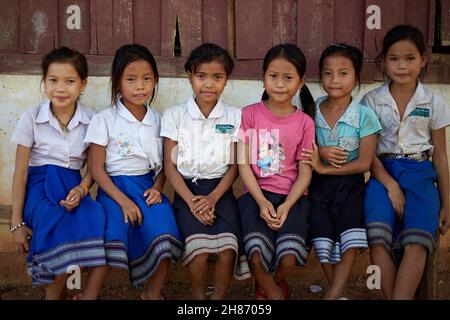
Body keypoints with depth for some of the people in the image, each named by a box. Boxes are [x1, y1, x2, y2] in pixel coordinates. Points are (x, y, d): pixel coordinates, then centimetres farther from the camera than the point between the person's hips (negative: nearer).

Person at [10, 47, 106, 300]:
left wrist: (82, 188, -16)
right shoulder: (32, 118, -2)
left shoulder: (91, 119, 2)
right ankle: (56, 293, -8)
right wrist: (17, 222, -3)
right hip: (39, 184, -2)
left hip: (73, 185, 2)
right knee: (59, 227, -32)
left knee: (94, 219, -30)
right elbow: (20, 172, 0)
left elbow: (92, 166, 7)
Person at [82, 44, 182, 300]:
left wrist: (157, 188, -6)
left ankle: (153, 293, -3)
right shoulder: (104, 120, -2)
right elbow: (97, 169, -4)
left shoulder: (159, 120, 9)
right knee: (114, 232, -30)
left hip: (148, 185, 3)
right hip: (114, 187, -2)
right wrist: (123, 200, -16)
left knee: (164, 231, -25)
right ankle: (90, 294, -12)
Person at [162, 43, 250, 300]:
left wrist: (213, 197, -10)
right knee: (199, 250, -26)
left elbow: (234, 166, 5)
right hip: (187, 189, 0)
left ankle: (219, 296, 2)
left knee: (228, 250, -25)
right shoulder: (175, 116, 3)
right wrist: (191, 201, -11)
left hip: (220, 189, 1)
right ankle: (198, 296, 2)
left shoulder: (234, 117, 5)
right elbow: (170, 166, 2)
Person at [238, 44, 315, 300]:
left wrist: (286, 206, -14)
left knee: (288, 258, -23)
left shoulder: (304, 122, 5)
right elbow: (243, 164, -1)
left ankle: (269, 284, 15)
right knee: (257, 255, -26)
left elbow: (305, 173, 2)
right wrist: (262, 202, -13)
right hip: (256, 193, -1)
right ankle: (273, 292, 9)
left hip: (292, 196, 1)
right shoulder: (249, 114, 3)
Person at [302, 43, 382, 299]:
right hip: (318, 184, 2)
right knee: (322, 234, -11)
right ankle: (338, 292, 5)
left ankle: (333, 294, -11)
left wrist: (323, 168, -16)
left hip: (350, 183, -1)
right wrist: (322, 152, -13)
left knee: (351, 237, -17)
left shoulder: (364, 115, -6)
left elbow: (364, 163, -10)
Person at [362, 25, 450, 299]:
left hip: (419, 172, 1)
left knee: (416, 242, -26)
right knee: (378, 241, -27)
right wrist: (390, 184, -15)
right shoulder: (372, 101, 4)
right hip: (383, 171, 0)